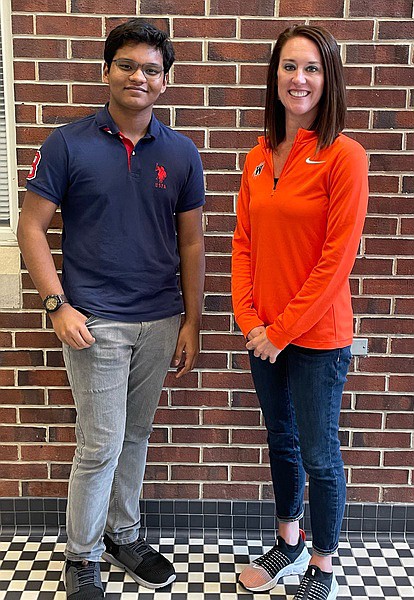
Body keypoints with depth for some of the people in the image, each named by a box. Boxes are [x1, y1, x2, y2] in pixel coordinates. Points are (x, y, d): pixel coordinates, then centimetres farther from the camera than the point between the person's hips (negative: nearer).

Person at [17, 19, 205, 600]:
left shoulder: (181, 153, 4)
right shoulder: (69, 144, -4)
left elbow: (191, 242, 7)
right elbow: (31, 227, -3)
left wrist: (191, 321, 4)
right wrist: (58, 305, -11)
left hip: (160, 322, 4)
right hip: (95, 322, -3)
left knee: (136, 436, 16)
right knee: (101, 446, 1)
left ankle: (124, 534, 37)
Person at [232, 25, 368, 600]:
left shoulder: (344, 155, -12)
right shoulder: (258, 159, 6)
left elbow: (337, 258, -16)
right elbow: (243, 242, 6)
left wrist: (283, 329, -14)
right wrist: (249, 319, -5)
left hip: (318, 337, -6)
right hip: (264, 333, 6)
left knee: (318, 455, 8)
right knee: (281, 440, 20)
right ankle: (289, 543, 43)